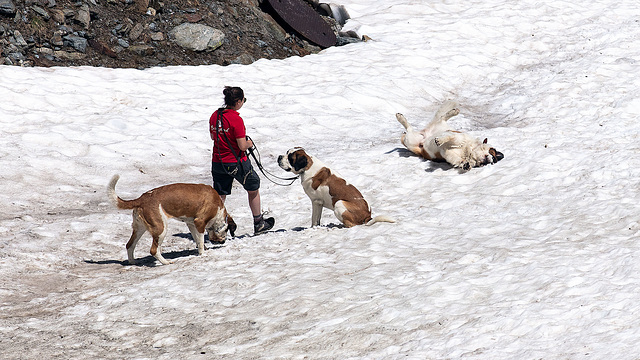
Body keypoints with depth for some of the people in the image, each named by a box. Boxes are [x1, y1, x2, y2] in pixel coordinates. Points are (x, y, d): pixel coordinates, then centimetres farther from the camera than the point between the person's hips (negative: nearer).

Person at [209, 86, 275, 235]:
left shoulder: (215, 116, 1)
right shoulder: (236, 119, -21)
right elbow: (242, 146, -20)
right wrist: (249, 143, 0)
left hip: (218, 163, 5)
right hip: (236, 163, -5)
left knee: (220, 196, 11)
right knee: (253, 189, 17)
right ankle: (258, 224, 29)